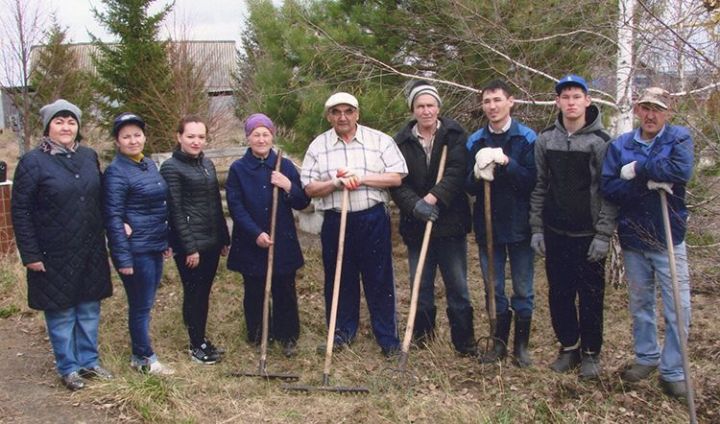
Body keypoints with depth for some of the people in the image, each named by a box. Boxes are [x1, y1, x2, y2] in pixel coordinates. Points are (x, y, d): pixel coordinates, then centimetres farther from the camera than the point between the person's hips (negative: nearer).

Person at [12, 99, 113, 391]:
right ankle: (68, 368, 23)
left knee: (89, 309, 14)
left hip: (91, 252, 5)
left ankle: (89, 361, 30)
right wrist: (30, 254, -12)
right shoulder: (33, 162, -9)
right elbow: (20, 211, -9)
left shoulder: (89, 156, 5)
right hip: (54, 256, -4)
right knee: (61, 312, 7)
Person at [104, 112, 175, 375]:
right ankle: (144, 359, 16)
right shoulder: (116, 172, -13)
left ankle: (140, 352, 28)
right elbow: (113, 217, -16)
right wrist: (123, 258, -18)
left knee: (145, 303, 16)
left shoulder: (150, 165, 10)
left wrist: (167, 241, 17)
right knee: (141, 305, 3)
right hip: (135, 249, -7)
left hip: (155, 246, 7)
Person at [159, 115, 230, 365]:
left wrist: (224, 239, 14)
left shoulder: (207, 164, 11)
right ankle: (196, 346, 17)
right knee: (193, 294, 3)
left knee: (204, 293, 14)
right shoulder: (171, 168, -10)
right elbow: (175, 211, -13)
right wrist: (189, 248, -16)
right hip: (190, 244, -6)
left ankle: (201, 339, 27)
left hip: (211, 241, 6)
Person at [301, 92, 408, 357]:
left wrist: (362, 178, -14)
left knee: (379, 279, 3)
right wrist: (335, 183, -15)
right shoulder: (318, 146, 6)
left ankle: (388, 338, 14)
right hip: (335, 221, 2)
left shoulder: (380, 140, 2)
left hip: (373, 219, -2)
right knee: (339, 278, 10)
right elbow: (309, 188, 2)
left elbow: (397, 177, -5)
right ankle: (343, 332, 27)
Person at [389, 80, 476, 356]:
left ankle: (465, 343, 16)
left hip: (451, 223, -1)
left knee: (458, 287, 5)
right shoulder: (402, 141, 3)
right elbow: (396, 183, -4)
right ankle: (421, 339, 26)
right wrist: (415, 205, -20)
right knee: (421, 287, 11)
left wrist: (433, 197, -24)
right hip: (416, 225, 2)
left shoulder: (454, 135, 0)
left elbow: (457, 172, -13)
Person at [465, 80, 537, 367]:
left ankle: (521, 345, 22)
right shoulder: (475, 141, 4)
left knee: (522, 290, 8)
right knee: (494, 289, 12)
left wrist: (507, 163, -24)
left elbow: (532, 181, -11)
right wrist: (478, 175, -17)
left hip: (519, 225, -3)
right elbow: (468, 187, 5)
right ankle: (500, 343, 26)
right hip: (487, 225, 3)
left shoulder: (527, 138, -5)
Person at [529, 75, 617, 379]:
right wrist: (536, 229, 4)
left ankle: (591, 353, 21)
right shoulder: (545, 140, 5)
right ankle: (568, 347, 26)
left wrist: (603, 235, -10)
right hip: (555, 234, 3)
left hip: (588, 236, -3)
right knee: (559, 294, 10)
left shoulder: (600, 141, -5)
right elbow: (539, 187, 8)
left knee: (591, 296, 6)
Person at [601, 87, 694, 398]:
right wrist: (649, 184, -20)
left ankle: (673, 371, 16)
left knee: (678, 309, 1)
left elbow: (681, 170, -25)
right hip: (633, 238, 2)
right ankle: (646, 357, 34)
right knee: (640, 304, 16)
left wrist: (638, 170, -17)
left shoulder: (679, 138, -4)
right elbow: (608, 187, -9)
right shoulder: (620, 145, 1)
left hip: (669, 238, -2)